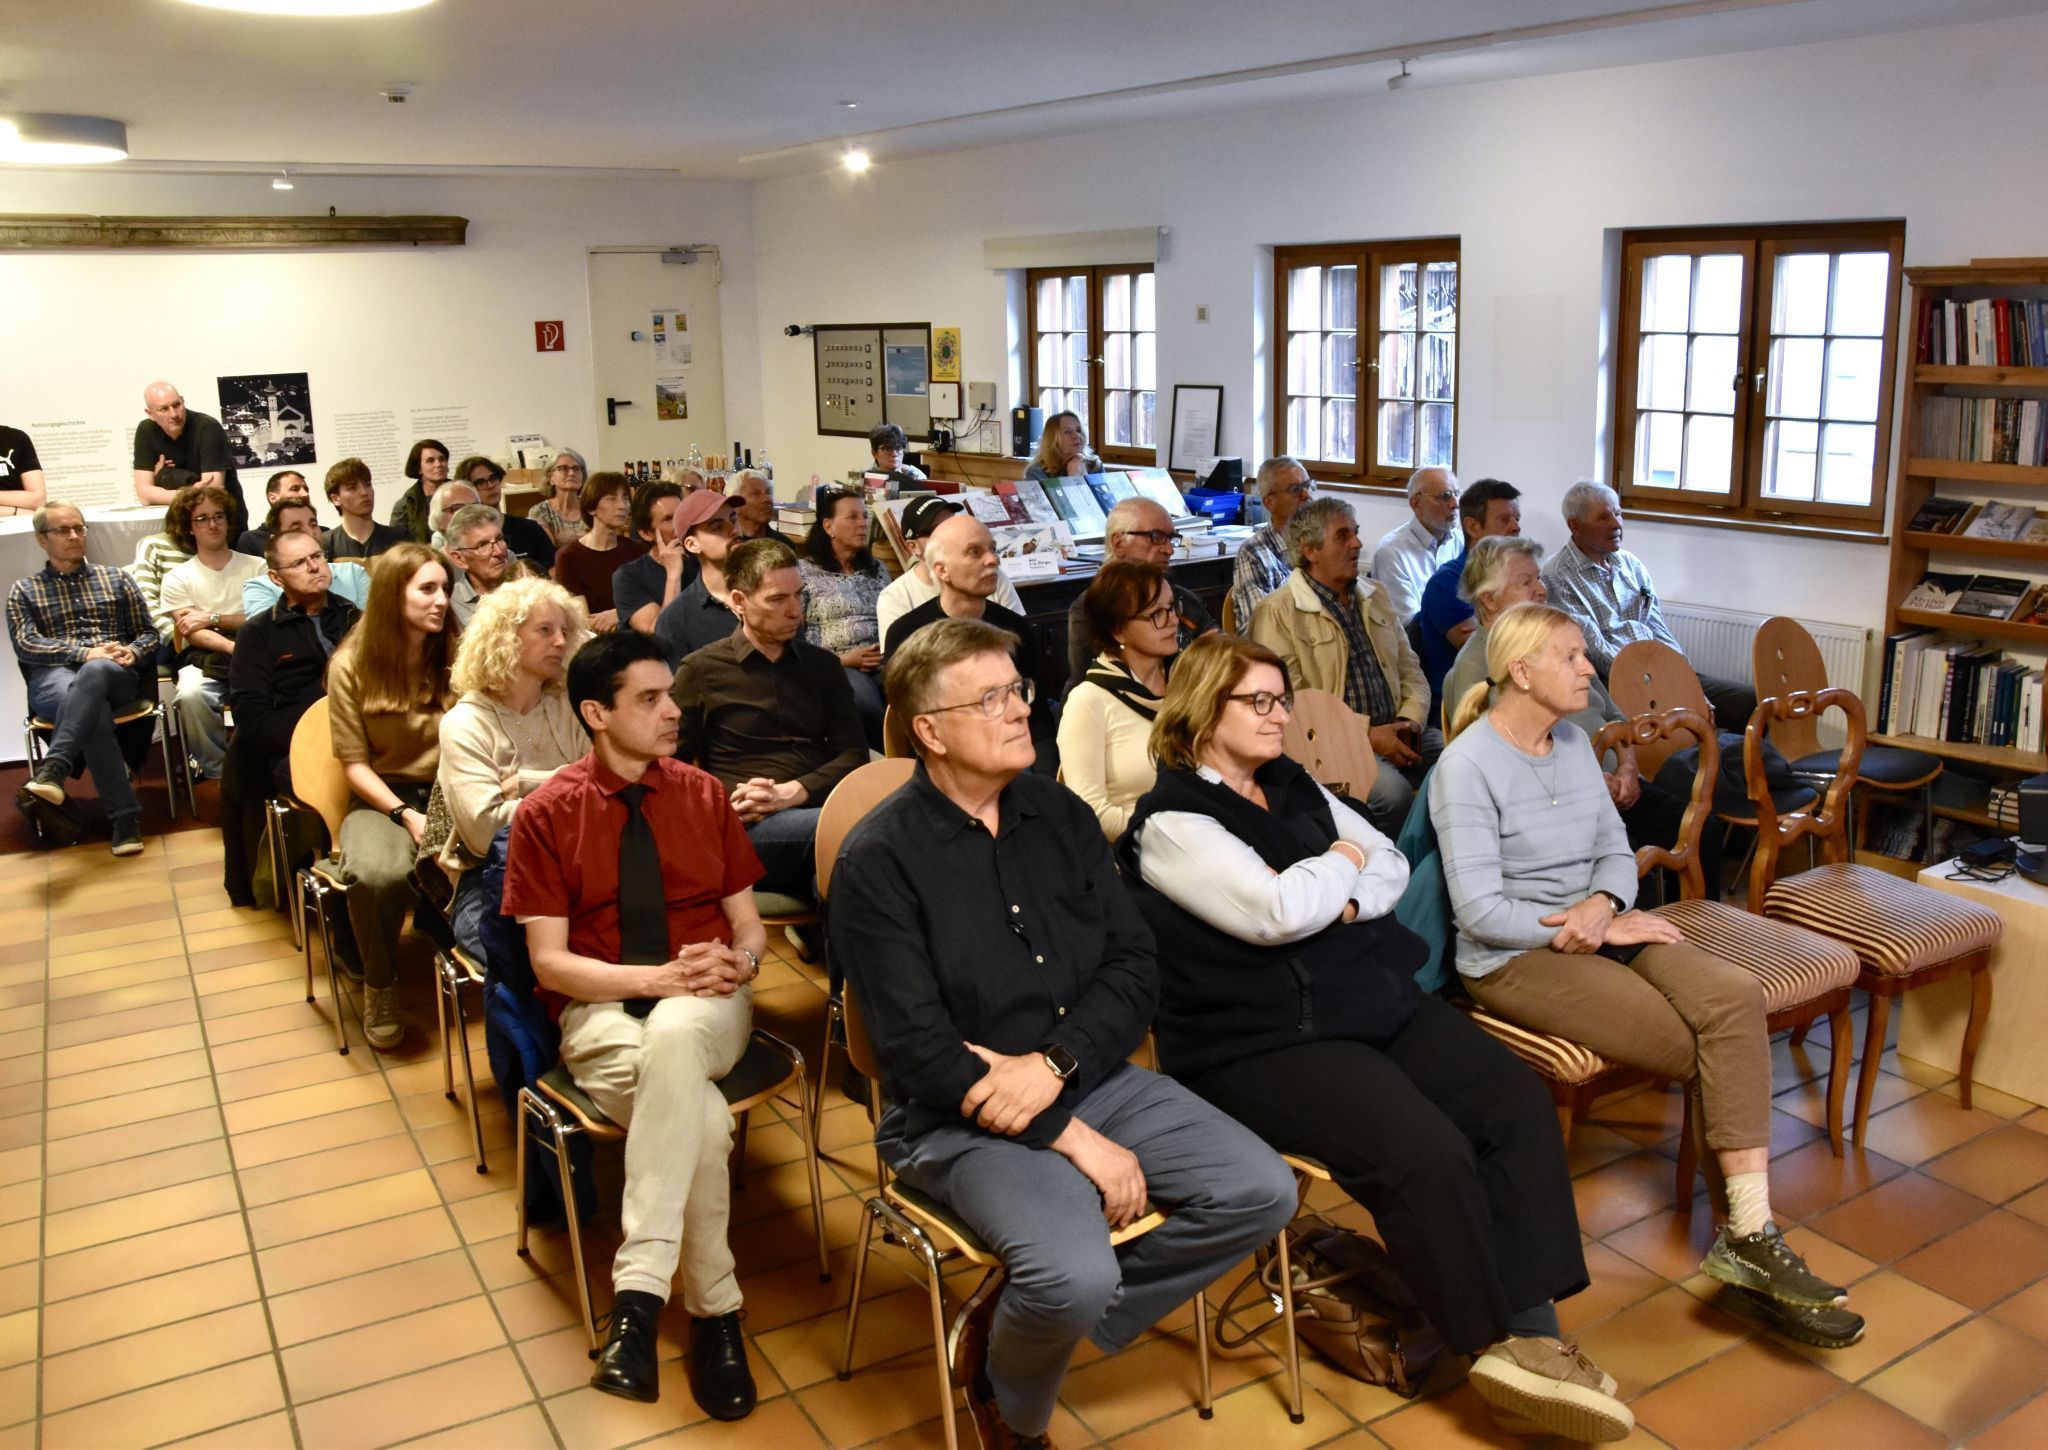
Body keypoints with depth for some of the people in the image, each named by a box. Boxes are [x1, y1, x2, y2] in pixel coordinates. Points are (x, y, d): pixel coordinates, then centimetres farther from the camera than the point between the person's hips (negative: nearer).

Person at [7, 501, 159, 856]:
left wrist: (132, 652, -6)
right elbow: (26, 645, 2)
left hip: (115, 676, 1)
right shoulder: (23, 591, 18)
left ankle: (51, 771, -55)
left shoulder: (116, 579, 22)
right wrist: (83, 652, -15)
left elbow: (149, 633, 19)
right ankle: (124, 815, -46)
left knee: (93, 674, -40)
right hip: (53, 679, -1)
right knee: (93, 710, -39)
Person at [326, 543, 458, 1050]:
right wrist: (407, 815, -17)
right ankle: (380, 986, -6)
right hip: (383, 799, -1)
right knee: (375, 876, -36)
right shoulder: (351, 666, -5)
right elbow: (355, 763, -3)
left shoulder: (456, 656, 2)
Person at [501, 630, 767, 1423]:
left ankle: (638, 1294, -32)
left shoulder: (703, 795, 9)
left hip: (704, 1009, 2)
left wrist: (737, 962, -13)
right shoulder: (545, 815, -1)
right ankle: (715, 1312, -19)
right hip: (601, 1012, -1)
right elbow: (550, 962, -5)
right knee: (703, 1118, -35)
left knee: (671, 1036, -38)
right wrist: (656, 977, -20)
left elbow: (749, 926, 12)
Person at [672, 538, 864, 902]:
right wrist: (729, 802, -11)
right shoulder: (701, 671, 11)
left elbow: (854, 754, 13)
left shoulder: (823, 665, 22)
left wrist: (793, 792, -6)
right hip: (749, 830, -4)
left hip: (820, 810, 4)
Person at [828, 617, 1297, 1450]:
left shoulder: (1060, 814, 5)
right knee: (1077, 1273, -29)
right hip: (958, 1117, -6)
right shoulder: (879, 860, -12)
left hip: (1090, 1078, 6)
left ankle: (1033, 1311, 7)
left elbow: (1133, 966, 2)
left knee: (1261, 1193, -6)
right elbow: (919, 1051, -17)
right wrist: (1077, 1140, -18)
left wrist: (1054, 1064, -17)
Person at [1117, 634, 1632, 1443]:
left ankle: (1532, 1328, -8)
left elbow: (1392, 865, 15)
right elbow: (1277, 910, -22)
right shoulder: (1172, 821, -10)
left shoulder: (1293, 785, 15)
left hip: (1377, 998, 8)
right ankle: (1496, 1345, -4)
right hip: (1263, 1043, -8)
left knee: (1516, 1100, -11)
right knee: (1427, 1150, -25)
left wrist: (1343, 901, -7)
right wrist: (1342, 862, -3)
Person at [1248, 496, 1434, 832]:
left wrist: (1411, 720, 0)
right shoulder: (1277, 613, -5)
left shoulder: (1375, 595, 19)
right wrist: (1367, 736, -16)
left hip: (1392, 733, 7)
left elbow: (1410, 669, 21)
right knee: (1392, 790, -33)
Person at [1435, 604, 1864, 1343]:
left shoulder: (1573, 743, 11)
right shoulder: (1466, 766, -13)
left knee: (1735, 996, -20)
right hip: (1516, 958, -7)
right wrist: (1590, 929, -15)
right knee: (1707, 1048, -18)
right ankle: (1746, 1233, 5)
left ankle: (1750, 1233, -21)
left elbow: (1616, 849, 10)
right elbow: (1479, 911, -18)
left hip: (1598, 930, 7)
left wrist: (1602, 905, -13)